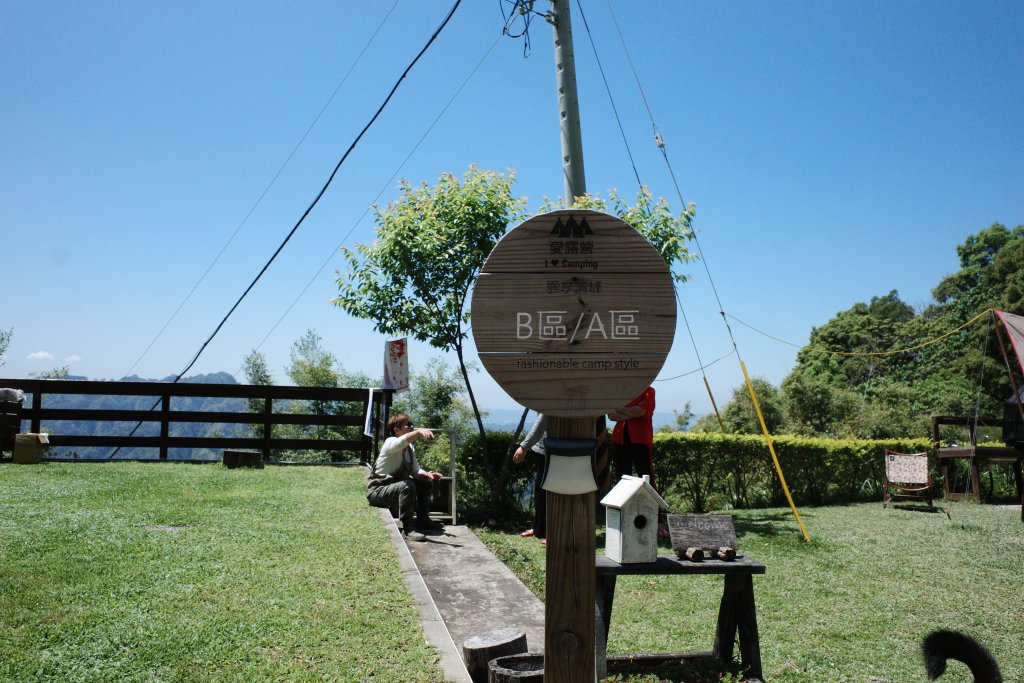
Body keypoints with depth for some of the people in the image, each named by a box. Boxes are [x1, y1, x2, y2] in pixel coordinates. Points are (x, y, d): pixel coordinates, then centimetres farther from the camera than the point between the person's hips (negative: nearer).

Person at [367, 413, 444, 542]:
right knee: (407, 486, -34)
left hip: (395, 485, 10)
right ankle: (408, 530, -30)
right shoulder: (391, 442, -20)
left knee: (425, 482, 11)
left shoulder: (410, 448, 6)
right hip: (377, 489, -10)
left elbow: (416, 470, 5)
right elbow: (403, 441, -44)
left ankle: (422, 520, 22)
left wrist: (428, 475, -16)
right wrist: (419, 432, -62)